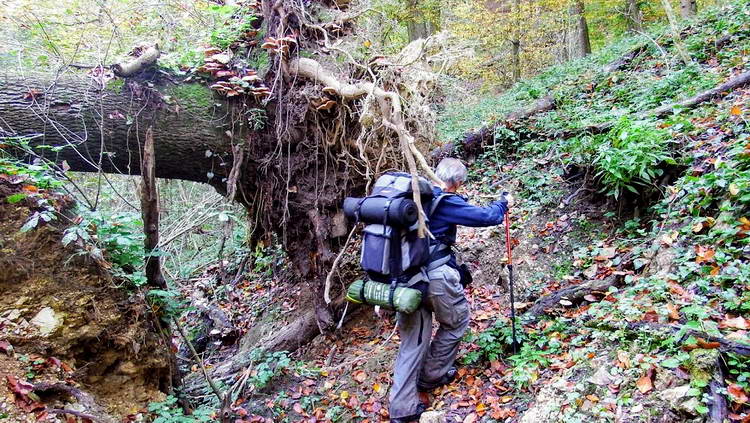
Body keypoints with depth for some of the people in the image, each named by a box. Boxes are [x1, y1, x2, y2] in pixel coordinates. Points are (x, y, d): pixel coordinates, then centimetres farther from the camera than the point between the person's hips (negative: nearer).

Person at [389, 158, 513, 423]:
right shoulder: (447, 202, -10)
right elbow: (487, 217, -3)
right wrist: (503, 202, 17)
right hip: (436, 277, -6)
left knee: (412, 340, 13)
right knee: (456, 322, 21)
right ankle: (432, 376, 33)